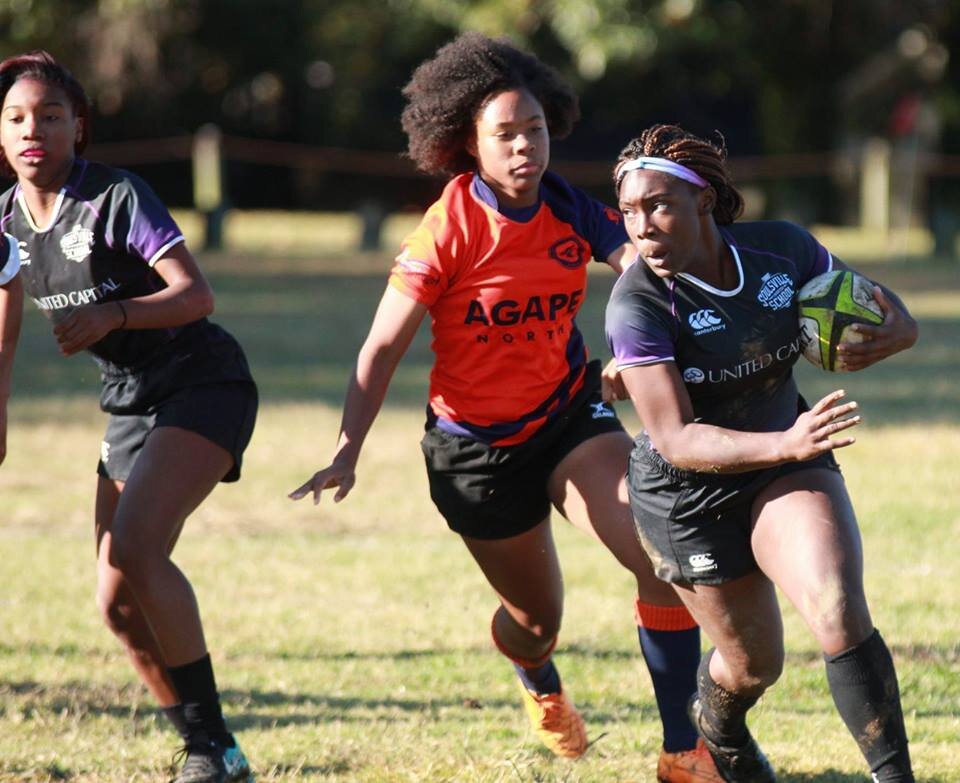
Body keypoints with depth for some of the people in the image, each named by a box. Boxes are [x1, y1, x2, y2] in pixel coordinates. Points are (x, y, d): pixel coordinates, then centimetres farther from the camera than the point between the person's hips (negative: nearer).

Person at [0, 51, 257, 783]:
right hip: (130, 401, 8)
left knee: (136, 545, -27)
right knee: (117, 601, 2)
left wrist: (113, 314, -39)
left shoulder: (116, 197, -17)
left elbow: (196, 294, -25)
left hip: (202, 385, -8)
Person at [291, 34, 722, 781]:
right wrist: (347, 452, -24)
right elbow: (383, 348, -15)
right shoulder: (449, 230, -18)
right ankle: (542, 687, 53)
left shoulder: (571, 209, -7)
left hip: (570, 414, 3)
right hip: (476, 446, -3)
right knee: (536, 618, 12)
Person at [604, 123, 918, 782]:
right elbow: (677, 440, -30)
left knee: (839, 610, -23)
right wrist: (784, 445, -45)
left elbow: (895, 318, -1)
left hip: (788, 466, 2)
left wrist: (887, 332, -27)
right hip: (687, 496, -2)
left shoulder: (782, 247, -14)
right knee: (755, 663, 12)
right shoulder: (637, 304, -25)